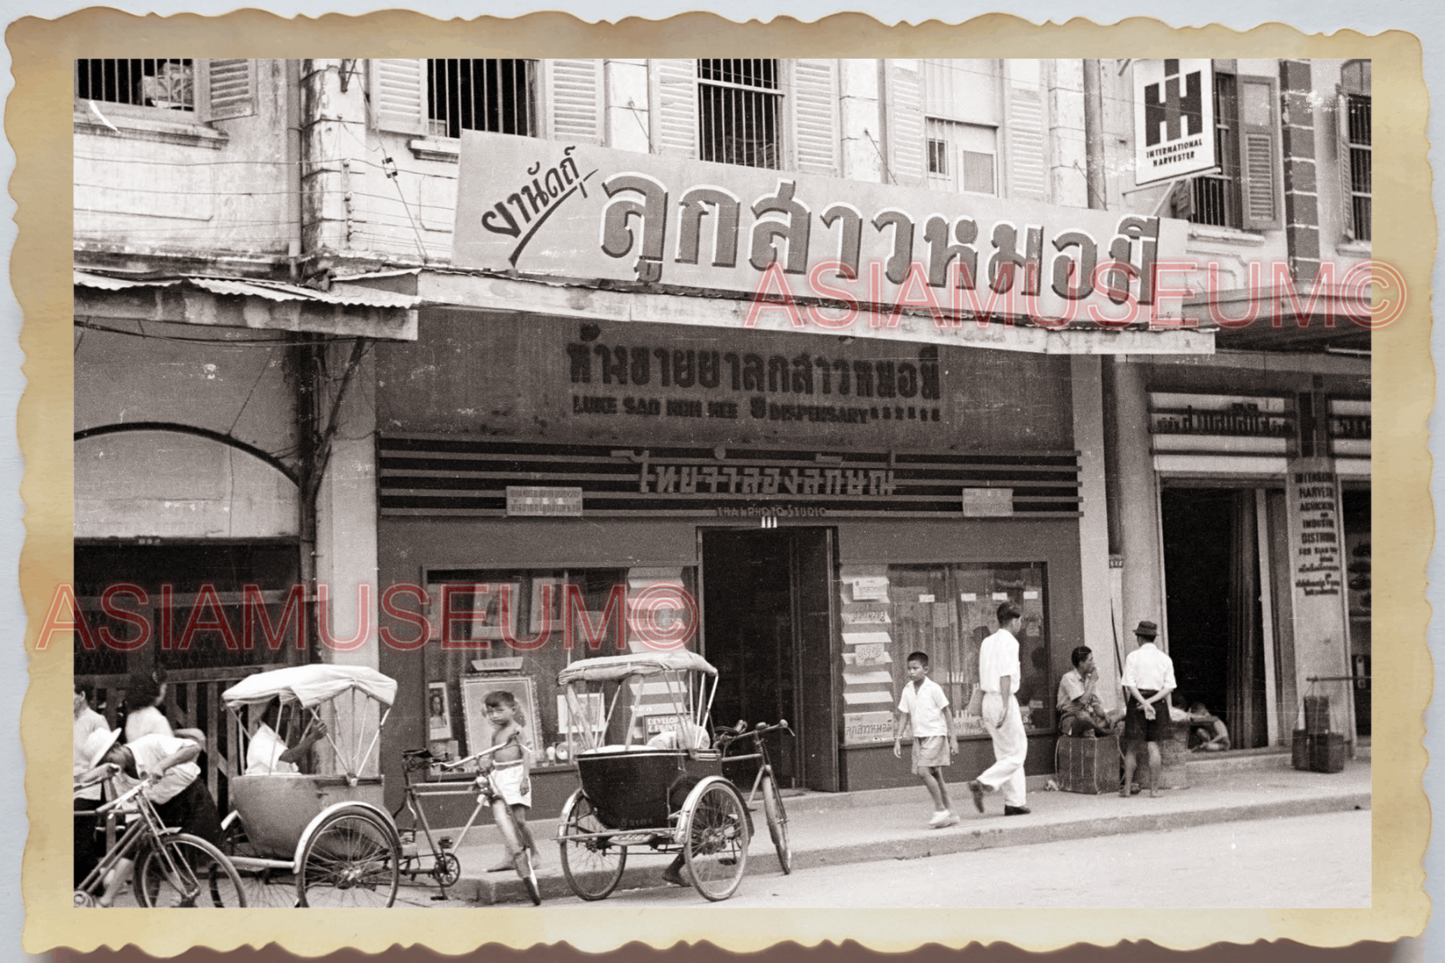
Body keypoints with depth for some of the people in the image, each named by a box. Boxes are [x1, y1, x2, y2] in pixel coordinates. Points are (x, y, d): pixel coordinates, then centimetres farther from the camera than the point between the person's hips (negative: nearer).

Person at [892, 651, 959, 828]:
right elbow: (904, 715, 11)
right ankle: (949, 814, 15)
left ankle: (941, 810, -8)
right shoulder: (907, 690, 7)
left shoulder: (933, 688, -8)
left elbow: (946, 712, -5)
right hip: (918, 737, 6)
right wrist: (897, 740, 5)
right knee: (934, 775, 7)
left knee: (923, 771, -18)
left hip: (935, 735, -6)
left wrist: (953, 738, -7)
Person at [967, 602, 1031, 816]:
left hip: (988, 700, 9)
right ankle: (983, 783, -16)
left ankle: (1014, 802, 12)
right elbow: (1005, 676, -20)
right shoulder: (1009, 642, -10)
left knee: (1005, 754, 12)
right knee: (1016, 753, -2)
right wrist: (1006, 706, -25)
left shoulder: (987, 642, 15)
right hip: (1003, 700, -9)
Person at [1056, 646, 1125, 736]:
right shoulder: (1069, 678, -13)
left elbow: (1095, 704, 9)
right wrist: (1092, 681, -14)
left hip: (1089, 716, 8)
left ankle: (1089, 730, -21)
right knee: (1083, 716, -43)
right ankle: (1103, 730, -14)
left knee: (1120, 712, -3)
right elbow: (1083, 701, -24)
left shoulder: (1089, 677, 11)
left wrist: (1105, 716, -12)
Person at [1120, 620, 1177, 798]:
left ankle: (1127, 788, 9)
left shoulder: (1133, 657, -3)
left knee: (1131, 746, 7)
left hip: (1137, 701, -2)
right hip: (1159, 701, 2)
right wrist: (1152, 701, -8)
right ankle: (1154, 789, 3)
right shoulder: (1165, 659, 6)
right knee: (1153, 745, 6)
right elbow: (1169, 687, -1)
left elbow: (1130, 685, -11)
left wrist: (1144, 703, -14)